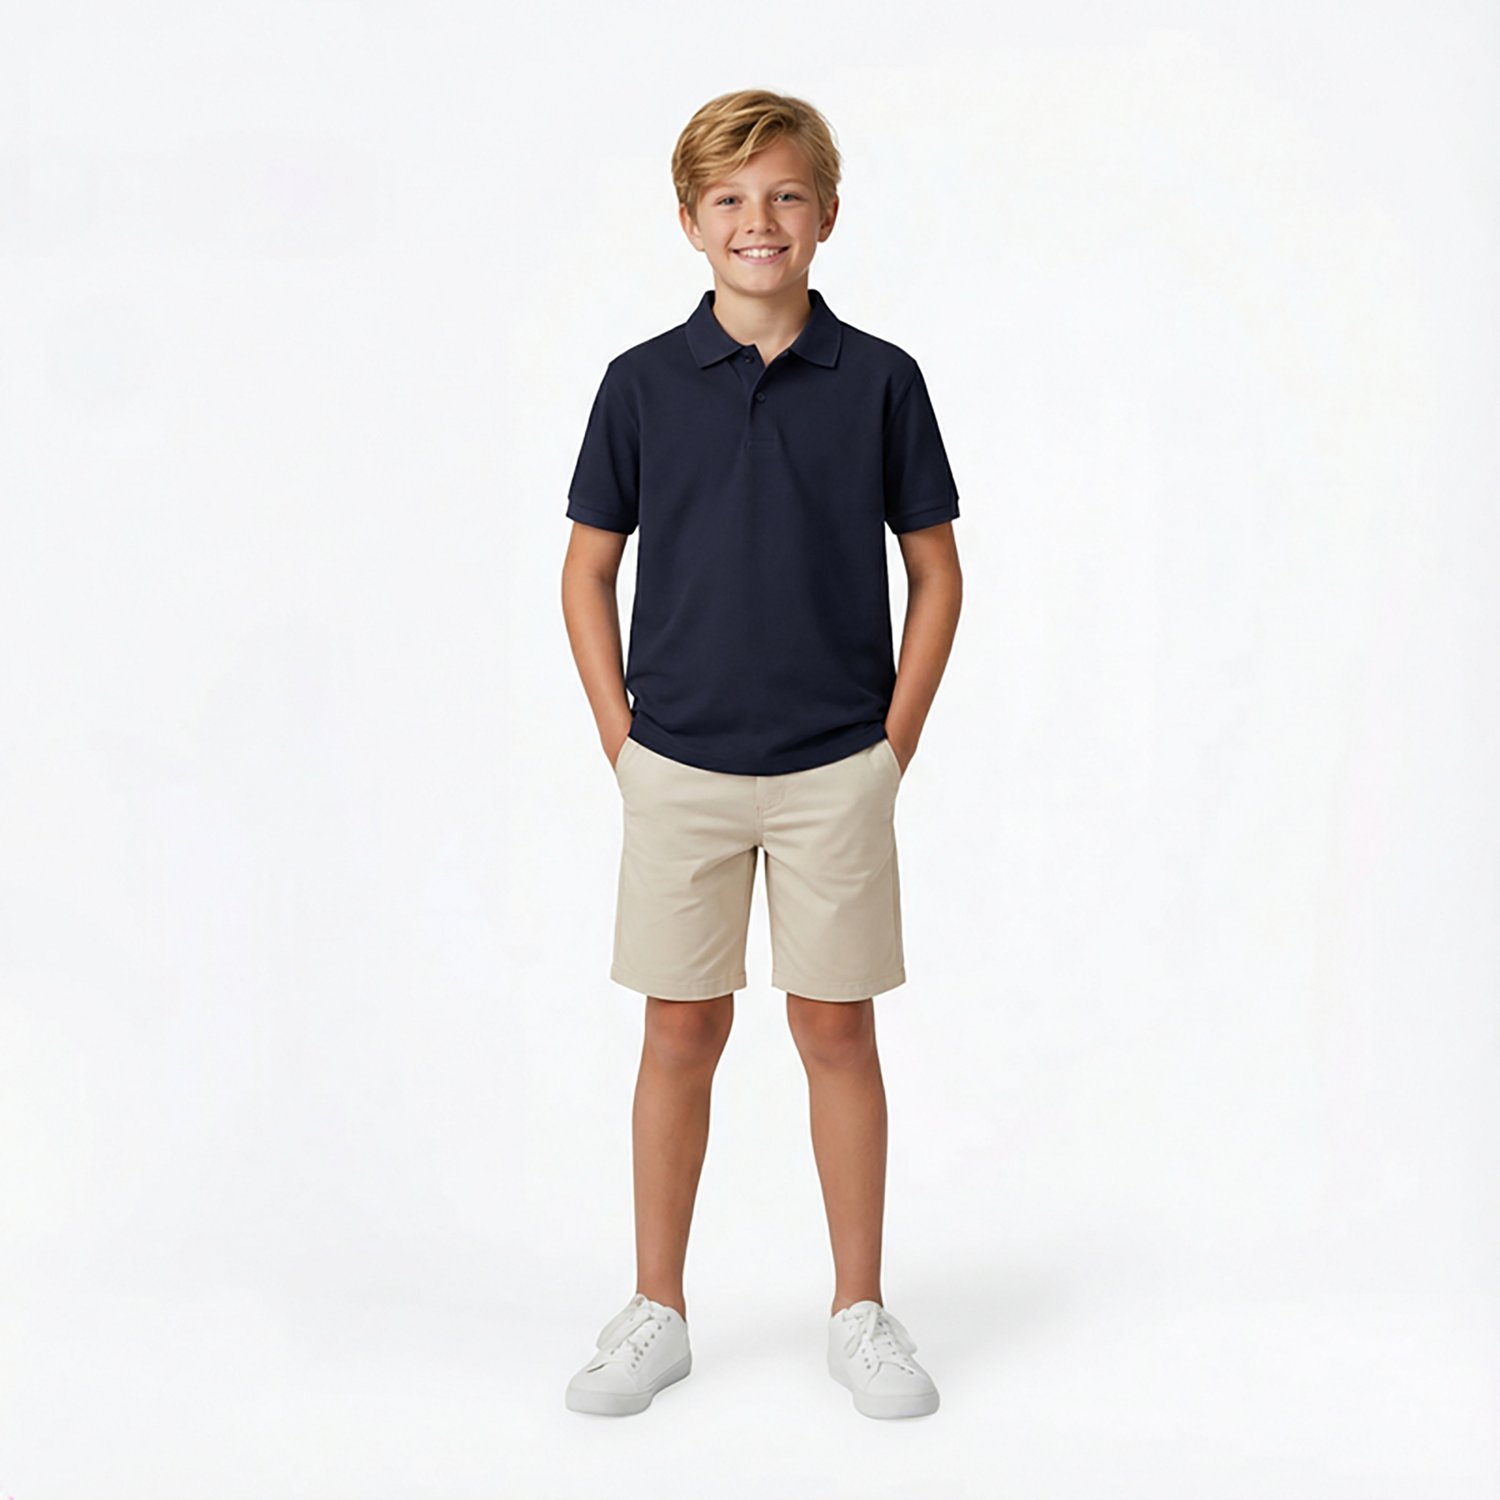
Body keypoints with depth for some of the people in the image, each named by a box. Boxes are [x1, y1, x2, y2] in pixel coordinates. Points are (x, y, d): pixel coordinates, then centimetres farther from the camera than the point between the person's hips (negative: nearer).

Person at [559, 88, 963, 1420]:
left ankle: (860, 1313, 20)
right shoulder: (643, 384, 0)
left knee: (837, 1029, 7)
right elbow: (589, 569, 7)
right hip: (680, 770, 0)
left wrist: (898, 739, 0)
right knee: (683, 1033, 7)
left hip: (835, 771, 0)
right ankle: (657, 1314, 20)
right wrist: (619, 737, 1)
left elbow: (936, 570, 6)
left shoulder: (879, 381, -1)